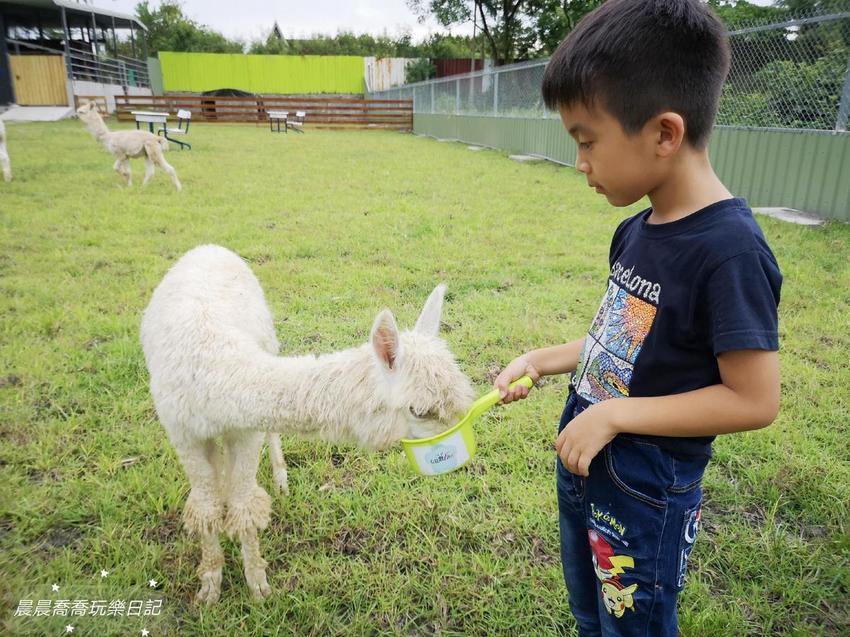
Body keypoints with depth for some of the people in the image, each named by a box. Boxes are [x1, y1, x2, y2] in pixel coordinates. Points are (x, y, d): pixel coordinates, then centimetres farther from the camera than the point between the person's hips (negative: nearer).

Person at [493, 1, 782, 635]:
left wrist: (614, 415, -24)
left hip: (644, 499, -7)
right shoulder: (637, 230, -1)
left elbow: (754, 399, -23)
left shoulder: (729, 251, -25)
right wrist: (541, 361, 1)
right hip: (583, 471, 7)